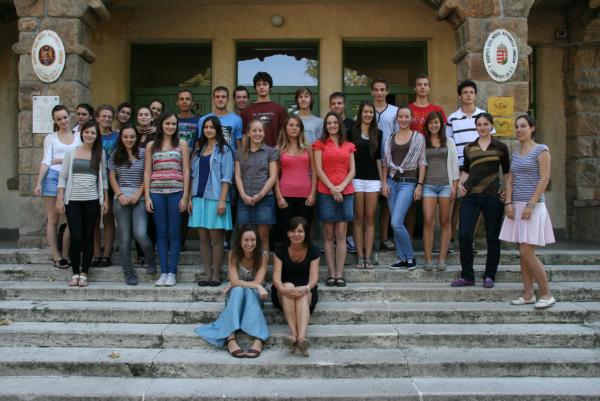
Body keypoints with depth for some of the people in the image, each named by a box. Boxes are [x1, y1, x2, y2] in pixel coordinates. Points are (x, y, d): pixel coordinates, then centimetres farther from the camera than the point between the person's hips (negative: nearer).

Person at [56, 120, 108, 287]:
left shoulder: (100, 154, 8)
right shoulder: (71, 153, 5)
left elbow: (103, 178, 10)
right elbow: (63, 177, 4)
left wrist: (105, 200, 5)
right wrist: (60, 199, -2)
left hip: (92, 201, 1)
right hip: (72, 201, -1)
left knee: (88, 237, 3)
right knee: (76, 237, -8)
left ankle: (84, 274, 12)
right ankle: (75, 273, 8)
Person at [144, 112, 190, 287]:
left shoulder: (182, 144, 8)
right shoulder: (151, 145, 11)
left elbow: (186, 171, 3)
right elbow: (147, 172, 9)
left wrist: (185, 196, -5)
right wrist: (147, 196, 1)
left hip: (176, 192, -1)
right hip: (156, 193, 2)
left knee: (174, 233, 0)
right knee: (161, 233, 3)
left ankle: (172, 272, 4)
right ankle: (163, 272, 9)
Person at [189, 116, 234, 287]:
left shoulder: (224, 150, 0)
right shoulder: (199, 149, 16)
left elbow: (226, 177, -6)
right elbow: (194, 175, 17)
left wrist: (222, 200, -14)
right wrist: (190, 198, 10)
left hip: (215, 198, -5)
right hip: (199, 197, 5)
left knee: (216, 238, -2)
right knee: (203, 238, 6)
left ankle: (216, 275, 5)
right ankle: (207, 274, 11)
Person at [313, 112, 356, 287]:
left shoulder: (349, 146, 15)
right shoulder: (320, 144, 7)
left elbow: (352, 171, 9)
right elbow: (318, 169, -1)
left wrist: (341, 186, -7)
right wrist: (332, 188, -10)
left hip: (346, 193, 2)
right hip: (326, 192, -2)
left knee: (341, 235, 0)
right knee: (329, 235, 0)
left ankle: (340, 274, 0)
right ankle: (331, 274, 3)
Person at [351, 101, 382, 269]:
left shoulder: (378, 133, 12)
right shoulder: (352, 132, 3)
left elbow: (378, 158, 15)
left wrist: (382, 179, 11)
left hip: (373, 179, 2)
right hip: (356, 178, -2)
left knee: (370, 218, 1)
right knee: (358, 218, 1)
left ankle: (368, 256, 3)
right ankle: (360, 256, 4)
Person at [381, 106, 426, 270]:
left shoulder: (418, 137, 2)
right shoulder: (390, 138, 12)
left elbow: (422, 163, 0)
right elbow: (385, 162, 12)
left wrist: (420, 185, -7)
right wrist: (384, 182, 2)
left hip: (408, 182, -4)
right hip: (391, 181, 4)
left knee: (396, 222, -14)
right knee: (396, 223, 6)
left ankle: (410, 257, 3)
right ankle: (402, 258, 16)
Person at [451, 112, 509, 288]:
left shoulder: (500, 147, 6)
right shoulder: (469, 148, 11)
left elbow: (507, 172, 11)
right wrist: (460, 183, 2)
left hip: (493, 196, -1)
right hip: (471, 196, 2)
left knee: (492, 237, 4)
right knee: (464, 235, -6)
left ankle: (489, 276, 18)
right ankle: (467, 276, 8)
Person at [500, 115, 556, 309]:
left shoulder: (541, 150, -4)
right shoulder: (516, 153, 15)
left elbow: (544, 179, -11)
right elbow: (510, 180, 13)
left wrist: (530, 205, -18)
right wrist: (509, 203, -2)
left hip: (533, 206, -7)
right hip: (517, 206, 7)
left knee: (527, 252, -11)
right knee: (523, 253, 8)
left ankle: (546, 294, 0)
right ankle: (528, 294, 14)